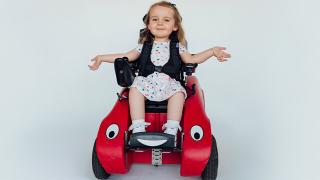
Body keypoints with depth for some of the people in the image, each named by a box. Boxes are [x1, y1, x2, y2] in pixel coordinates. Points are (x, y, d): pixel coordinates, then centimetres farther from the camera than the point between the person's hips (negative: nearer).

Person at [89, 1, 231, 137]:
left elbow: (191, 59, 8)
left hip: (169, 83, 0)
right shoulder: (144, 46, 17)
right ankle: (138, 128, -27)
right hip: (146, 81, 0)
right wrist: (101, 58, 11)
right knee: (135, 89, -29)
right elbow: (126, 57, 15)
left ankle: (171, 130, -27)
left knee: (179, 92, -29)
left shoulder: (177, 46, 16)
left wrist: (212, 51, -2)